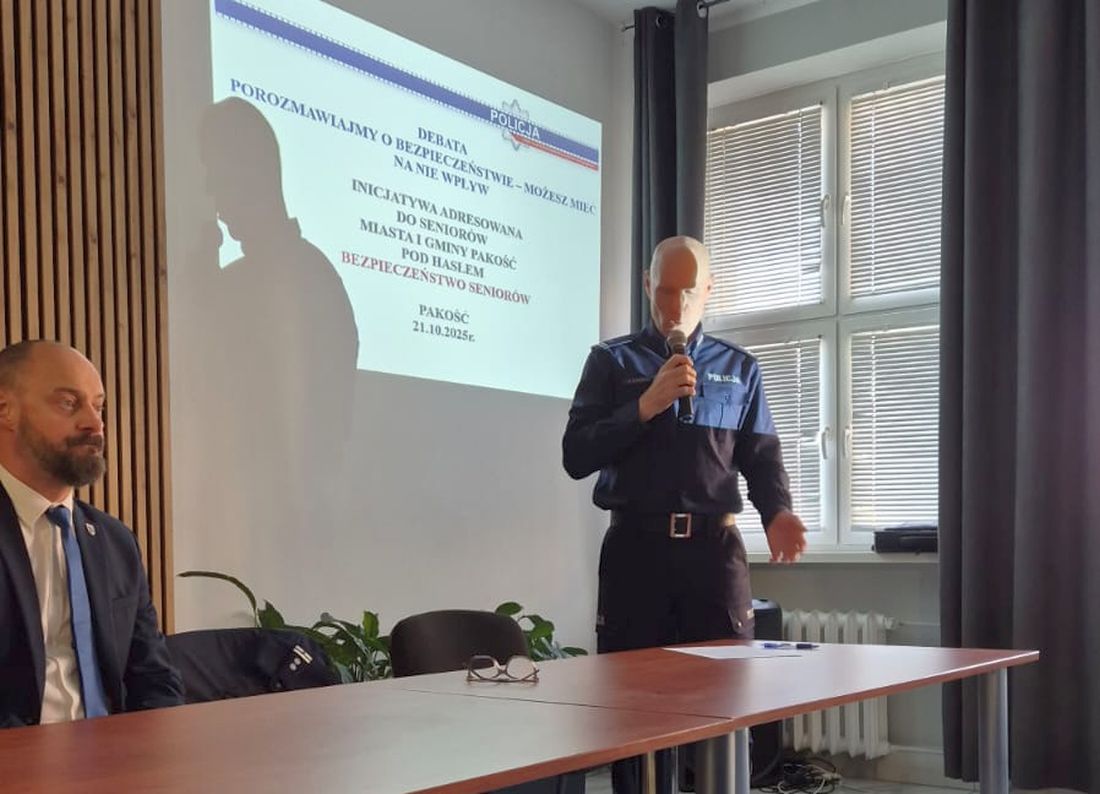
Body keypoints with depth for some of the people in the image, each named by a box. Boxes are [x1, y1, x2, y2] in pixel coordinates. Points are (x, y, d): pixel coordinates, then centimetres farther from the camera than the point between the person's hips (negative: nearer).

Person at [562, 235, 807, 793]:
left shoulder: (740, 368, 15)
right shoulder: (612, 361, 8)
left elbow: (761, 456, 11)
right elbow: (576, 456, -1)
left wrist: (776, 512, -9)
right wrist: (646, 405, -11)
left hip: (714, 546, 1)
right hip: (636, 546, -1)